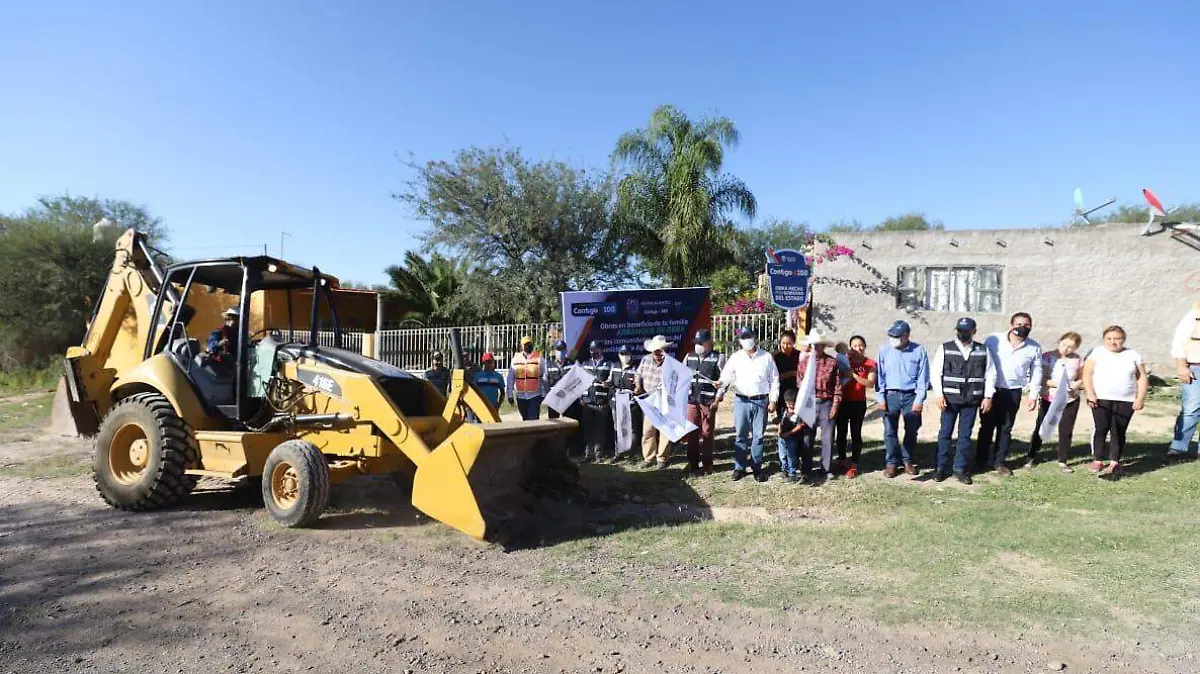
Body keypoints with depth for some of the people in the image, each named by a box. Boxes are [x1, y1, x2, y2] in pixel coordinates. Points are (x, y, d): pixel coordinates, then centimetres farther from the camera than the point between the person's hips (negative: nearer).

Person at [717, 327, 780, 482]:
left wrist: (773, 400, -1)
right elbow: (725, 378, -1)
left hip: (761, 401, 0)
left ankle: (756, 467, 15)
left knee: (758, 436, 5)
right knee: (741, 435, 4)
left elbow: (774, 380, 5)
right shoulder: (735, 358, 4)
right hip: (741, 400, 0)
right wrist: (719, 394, -15)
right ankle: (739, 467, 13)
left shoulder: (766, 357, 3)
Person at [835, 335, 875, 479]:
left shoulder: (870, 363, -1)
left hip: (858, 403, -2)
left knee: (856, 434, 0)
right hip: (842, 402, 2)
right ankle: (841, 460, 25)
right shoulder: (844, 360, 5)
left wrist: (854, 375, -20)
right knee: (841, 432, 9)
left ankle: (854, 466, 6)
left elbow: (871, 384, -12)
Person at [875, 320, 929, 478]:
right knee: (890, 431, 0)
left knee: (911, 431, 10)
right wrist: (880, 397, -3)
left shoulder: (919, 351, -5)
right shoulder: (884, 350, -3)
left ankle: (908, 461, 26)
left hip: (911, 395, 0)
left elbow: (923, 377, -2)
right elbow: (879, 375, 1)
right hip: (891, 395, 0)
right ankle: (892, 463, 11)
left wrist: (919, 399, -7)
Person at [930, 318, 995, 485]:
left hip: (972, 400, 2)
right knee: (945, 433, 2)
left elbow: (990, 374, 8)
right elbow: (935, 373, -1)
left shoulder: (983, 350, 6)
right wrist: (939, 394, -8)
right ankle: (941, 468, 11)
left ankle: (960, 469, 14)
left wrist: (988, 396, 1)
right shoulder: (945, 349, 0)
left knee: (965, 435, 6)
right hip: (950, 398, -1)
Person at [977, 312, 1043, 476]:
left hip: (1013, 392, 2)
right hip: (991, 390, -2)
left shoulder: (1034, 348, -1)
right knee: (987, 427, 5)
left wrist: (1034, 395, 7)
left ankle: (1000, 462, 22)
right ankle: (980, 461, 15)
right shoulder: (993, 340, -10)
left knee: (1005, 428, 10)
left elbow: (1036, 372, 9)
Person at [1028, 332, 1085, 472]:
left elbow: (1082, 379, 10)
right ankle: (1032, 457, 19)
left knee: (1066, 431, 7)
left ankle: (1062, 462, 20)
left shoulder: (1078, 359, -1)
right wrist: (1054, 383, -25)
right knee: (1040, 428, 5)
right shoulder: (1047, 357, -9)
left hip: (1071, 400, 2)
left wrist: (1077, 385, -11)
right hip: (1049, 399, -2)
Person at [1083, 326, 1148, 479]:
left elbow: (1142, 378, 9)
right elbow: (1087, 374, 0)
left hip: (1125, 401, 2)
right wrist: (1090, 394, -10)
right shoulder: (1097, 353, 4)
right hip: (1101, 399, -1)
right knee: (1101, 429, -3)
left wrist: (1140, 398, -1)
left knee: (1119, 432, 2)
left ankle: (1114, 463, 7)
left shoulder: (1133, 355, 10)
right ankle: (1098, 460, 4)